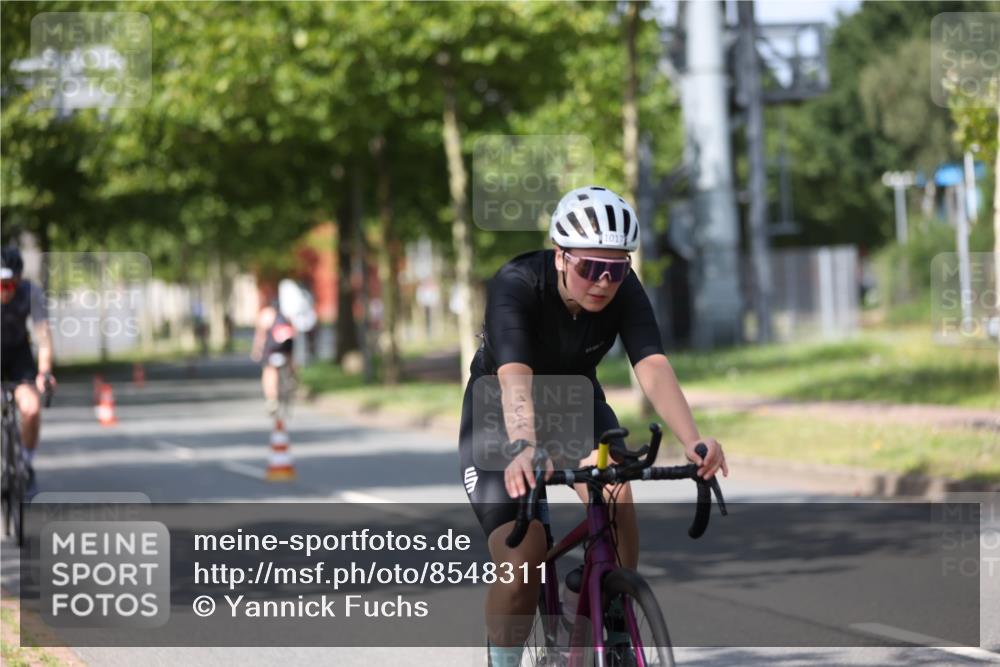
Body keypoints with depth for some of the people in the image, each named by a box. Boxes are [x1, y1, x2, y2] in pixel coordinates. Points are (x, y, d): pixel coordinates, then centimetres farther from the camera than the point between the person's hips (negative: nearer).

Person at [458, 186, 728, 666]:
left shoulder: (624, 291, -22)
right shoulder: (516, 286, -32)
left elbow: (653, 368, -36)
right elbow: (514, 377, -48)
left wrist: (693, 441, -53)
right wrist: (523, 447, -67)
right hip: (500, 417, -3)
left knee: (616, 497, -27)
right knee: (521, 566, -18)